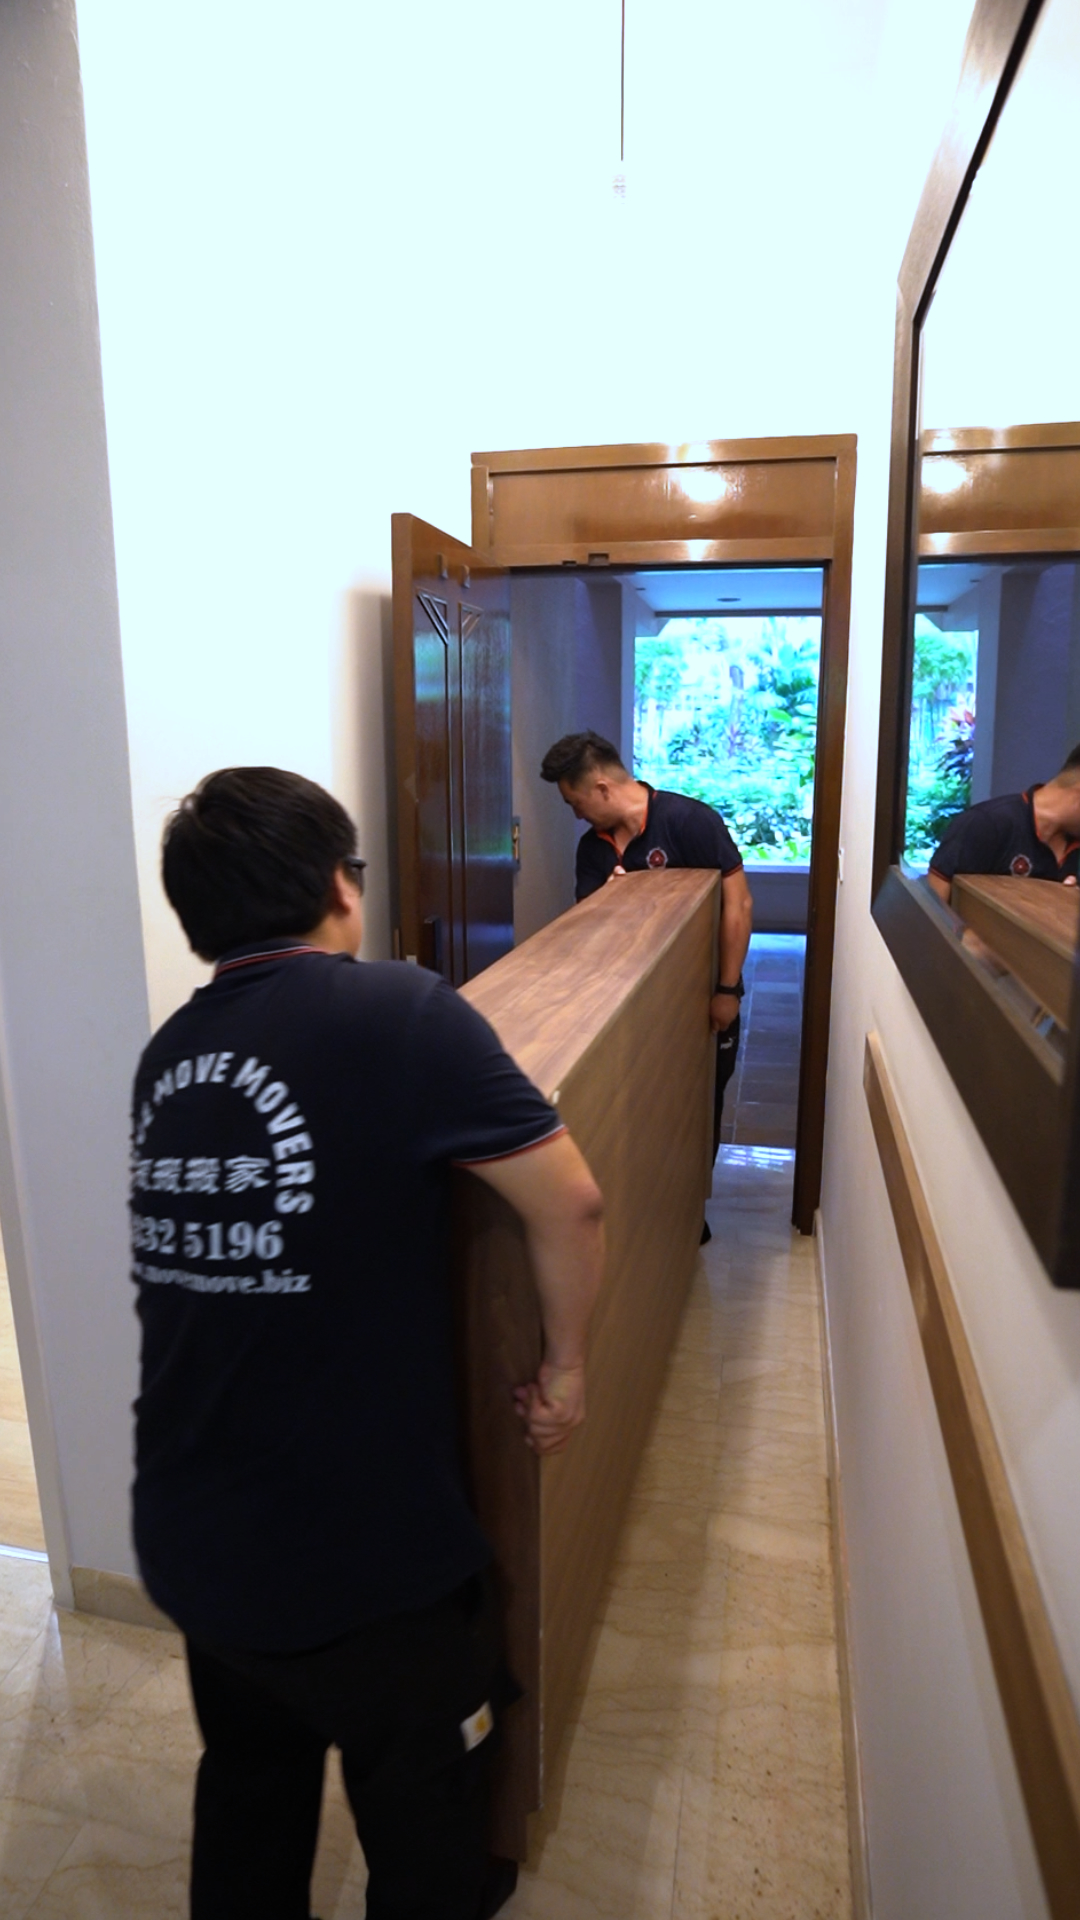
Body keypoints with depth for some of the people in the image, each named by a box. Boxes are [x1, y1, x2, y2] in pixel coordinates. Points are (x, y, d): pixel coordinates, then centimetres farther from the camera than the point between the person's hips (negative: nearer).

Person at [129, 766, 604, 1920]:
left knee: (248, 1789, 31)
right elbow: (570, 1201, -20)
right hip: (359, 1558, -5)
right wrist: (565, 1365, -4)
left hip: (188, 1545, 6)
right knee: (420, 1823, 25)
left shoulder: (167, 1052, -1)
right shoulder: (398, 1013, -21)